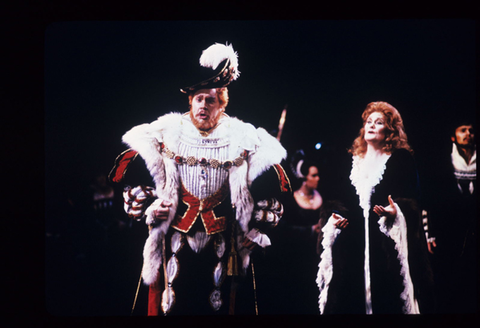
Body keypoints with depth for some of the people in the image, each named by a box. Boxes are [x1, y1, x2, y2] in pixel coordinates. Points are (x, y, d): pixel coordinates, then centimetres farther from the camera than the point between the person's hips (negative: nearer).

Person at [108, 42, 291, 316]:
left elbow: (269, 194, 5)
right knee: (173, 303, 6)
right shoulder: (166, 133, 1)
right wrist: (148, 208, -8)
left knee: (222, 303, 9)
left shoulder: (245, 139, 0)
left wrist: (257, 232, 3)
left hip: (224, 241, 0)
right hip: (175, 239, 0)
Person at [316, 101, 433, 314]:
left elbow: (411, 200, -2)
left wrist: (396, 211, -21)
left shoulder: (401, 159, 3)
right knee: (349, 298, 0)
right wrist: (336, 217, 4)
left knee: (385, 300, -8)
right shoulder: (353, 160, 17)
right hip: (352, 240, 4)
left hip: (386, 242, -4)